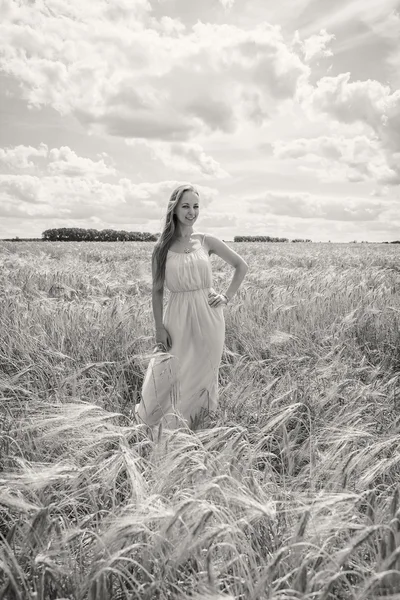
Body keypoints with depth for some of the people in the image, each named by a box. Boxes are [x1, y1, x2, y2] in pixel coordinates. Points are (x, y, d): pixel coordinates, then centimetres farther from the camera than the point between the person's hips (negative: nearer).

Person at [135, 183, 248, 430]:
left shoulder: (207, 241, 2)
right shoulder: (162, 247, 0)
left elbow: (241, 266, 12)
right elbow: (157, 290, 3)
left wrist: (227, 297, 4)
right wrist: (159, 328, -2)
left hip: (209, 317, 1)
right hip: (178, 319, -1)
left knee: (204, 376, 10)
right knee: (175, 378, -1)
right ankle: (171, 434, 23)